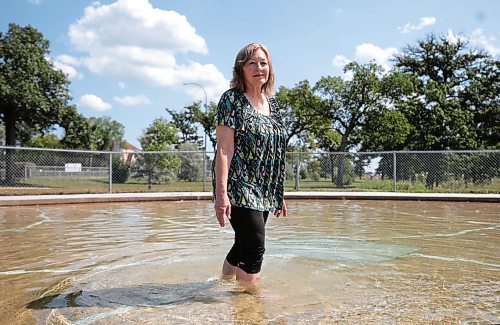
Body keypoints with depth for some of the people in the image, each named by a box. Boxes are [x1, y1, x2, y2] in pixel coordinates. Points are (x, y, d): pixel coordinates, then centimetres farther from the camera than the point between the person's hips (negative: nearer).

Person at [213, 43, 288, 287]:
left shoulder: (271, 103, 16)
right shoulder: (232, 99, -4)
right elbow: (224, 149, -12)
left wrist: (279, 194, 18)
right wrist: (221, 193, -20)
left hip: (263, 191, 7)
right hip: (239, 187, -7)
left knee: (243, 246, 13)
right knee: (255, 248, -10)